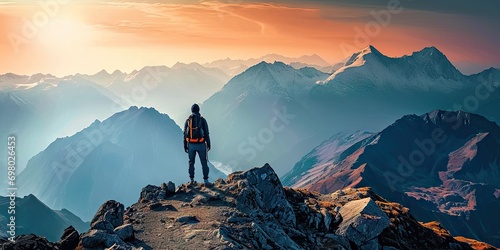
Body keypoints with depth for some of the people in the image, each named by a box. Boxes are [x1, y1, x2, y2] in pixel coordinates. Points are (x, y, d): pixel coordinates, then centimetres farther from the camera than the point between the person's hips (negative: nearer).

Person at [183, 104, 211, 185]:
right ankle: (205, 180, 4)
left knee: (191, 162, 16)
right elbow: (206, 133, -6)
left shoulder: (188, 120, 2)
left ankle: (192, 180, 16)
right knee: (204, 163, 6)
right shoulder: (202, 120, -4)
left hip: (191, 145, 2)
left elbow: (185, 134, 3)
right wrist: (208, 144, 3)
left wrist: (185, 146, 10)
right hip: (201, 145, -2)